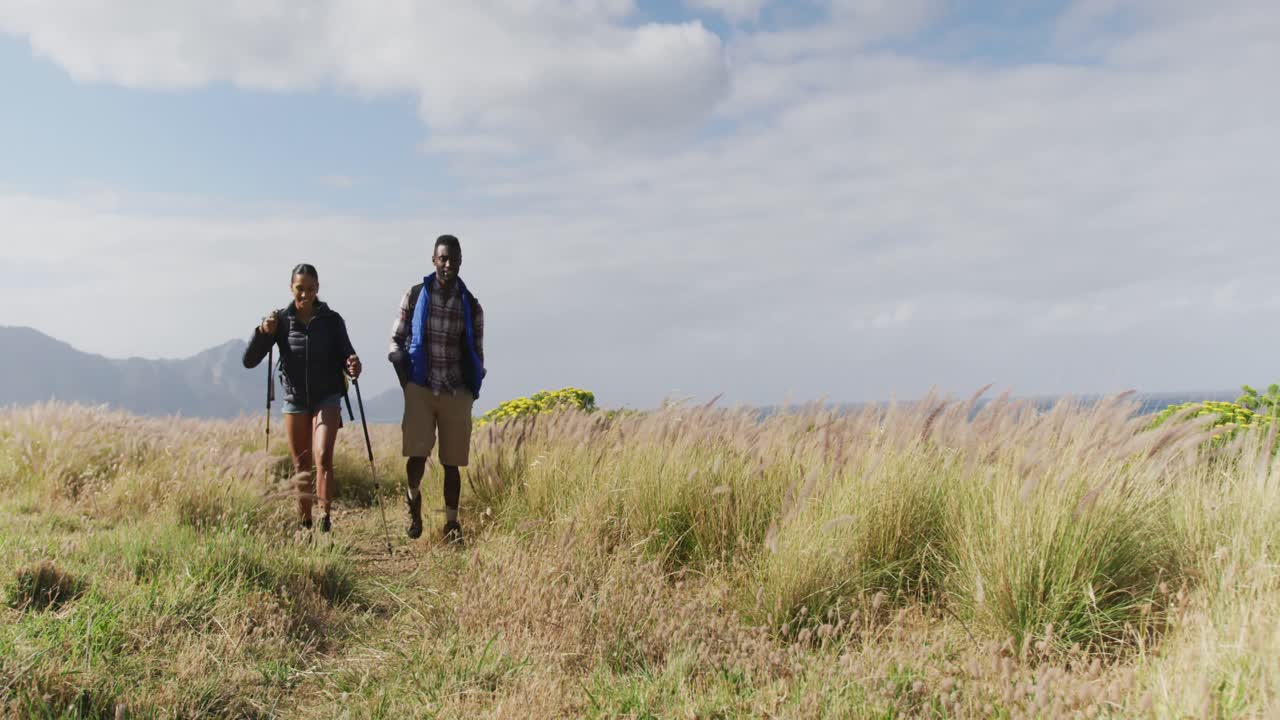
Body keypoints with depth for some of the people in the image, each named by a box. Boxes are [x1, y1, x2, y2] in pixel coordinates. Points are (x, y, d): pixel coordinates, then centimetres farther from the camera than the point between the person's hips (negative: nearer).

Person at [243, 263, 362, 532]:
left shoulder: (331, 320, -3)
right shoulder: (280, 320, -1)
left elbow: (345, 356, 2)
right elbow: (249, 361, -4)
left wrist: (353, 367, -22)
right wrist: (263, 332, -21)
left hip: (327, 398, -2)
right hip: (295, 400, 2)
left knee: (323, 457, -20)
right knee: (301, 467, 7)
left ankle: (326, 519, -23)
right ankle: (304, 525, 16)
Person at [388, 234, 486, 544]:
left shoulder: (471, 305, 6)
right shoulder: (414, 296, 3)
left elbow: (476, 352, 13)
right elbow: (397, 340, 8)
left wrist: (473, 389, 3)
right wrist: (406, 378, -2)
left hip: (457, 392, 1)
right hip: (420, 388, -1)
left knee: (452, 462, 5)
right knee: (416, 454, -12)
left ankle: (452, 524, 16)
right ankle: (414, 498, 19)